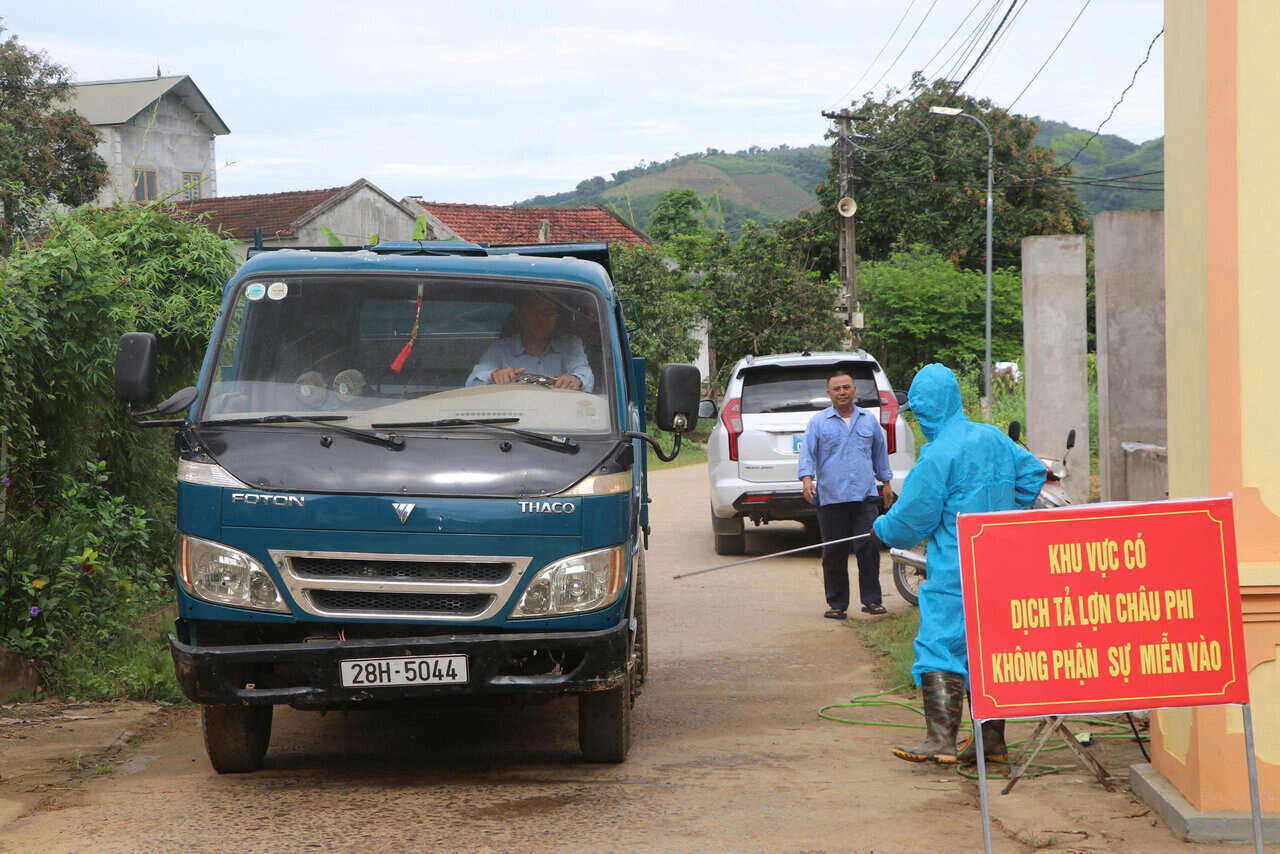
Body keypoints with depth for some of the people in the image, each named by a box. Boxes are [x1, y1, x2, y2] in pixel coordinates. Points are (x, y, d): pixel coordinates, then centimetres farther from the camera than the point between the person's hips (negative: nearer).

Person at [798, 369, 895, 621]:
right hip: (831, 497, -1)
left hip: (865, 496, 1)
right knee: (834, 554, 2)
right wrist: (807, 479, -17)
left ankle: (871, 599, 2)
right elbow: (807, 454, -1)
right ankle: (836, 603, 9)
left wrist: (886, 481, 26)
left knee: (868, 548, -6)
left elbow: (880, 452, 25)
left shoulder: (869, 420, 14)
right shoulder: (818, 422, 6)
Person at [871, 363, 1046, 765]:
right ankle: (993, 741, 15)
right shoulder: (993, 438, 8)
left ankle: (941, 739, -16)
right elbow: (1032, 470, 21)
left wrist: (883, 529, 12)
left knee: (939, 647, -7)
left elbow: (912, 517, -9)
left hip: (955, 573, -8)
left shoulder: (938, 456, -14)